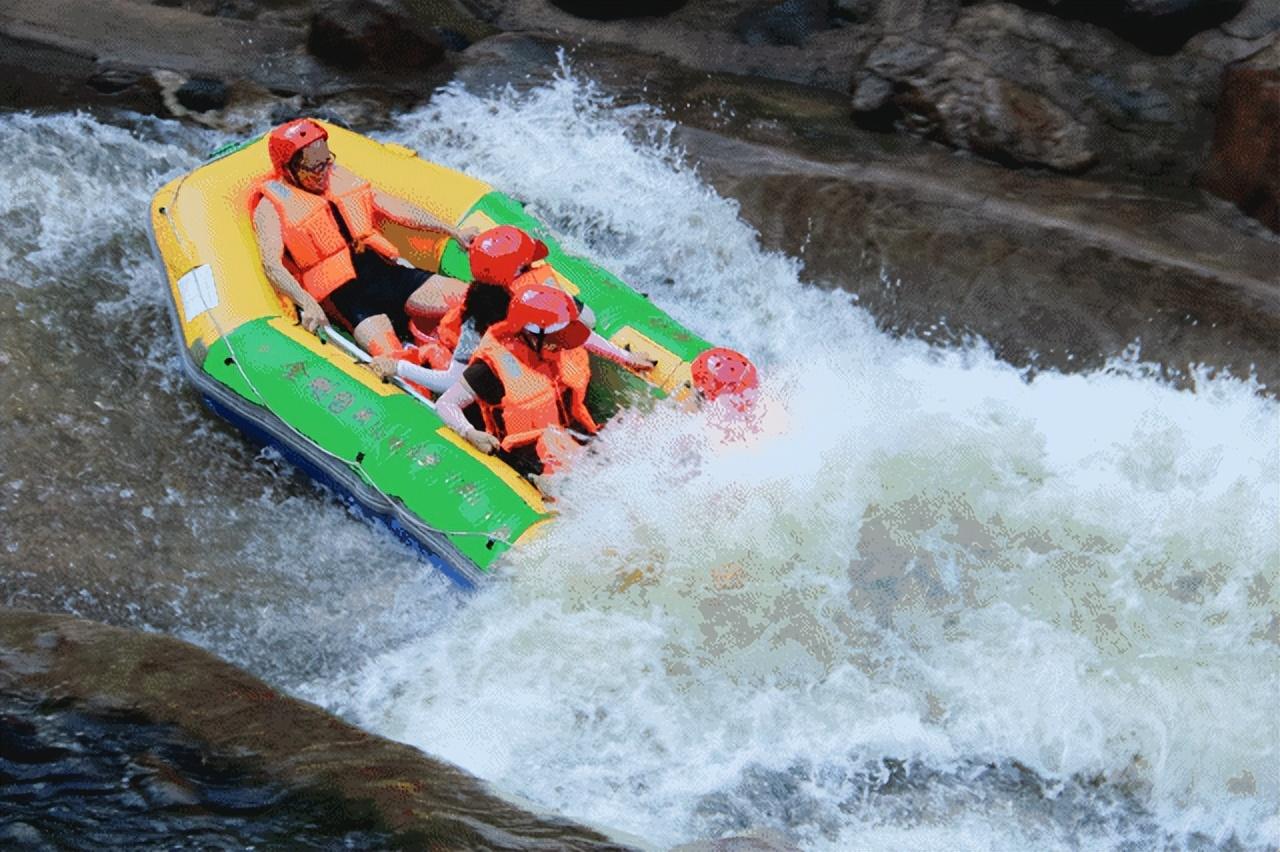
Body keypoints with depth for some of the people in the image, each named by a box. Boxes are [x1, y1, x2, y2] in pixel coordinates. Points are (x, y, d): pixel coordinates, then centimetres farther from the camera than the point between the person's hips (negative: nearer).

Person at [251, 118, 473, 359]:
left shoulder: (341, 177, 17)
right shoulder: (271, 207, 1)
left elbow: (397, 209, 19)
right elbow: (272, 266, -13)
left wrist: (453, 231, 15)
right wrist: (307, 303, -31)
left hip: (386, 269, 6)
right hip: (343, 294, -6)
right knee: (389, 356, -33)